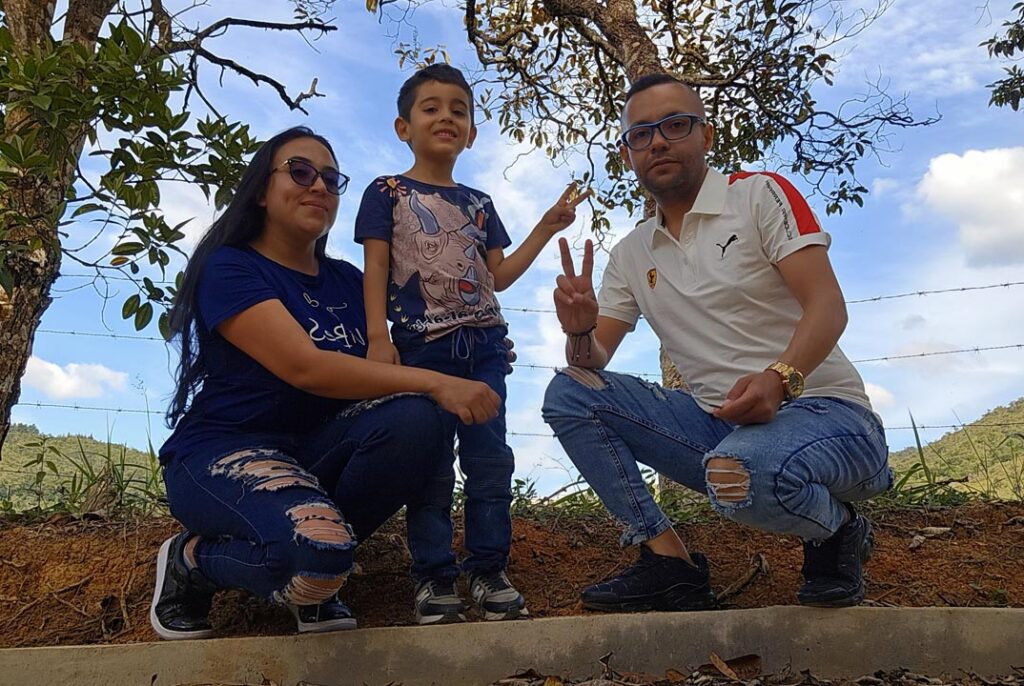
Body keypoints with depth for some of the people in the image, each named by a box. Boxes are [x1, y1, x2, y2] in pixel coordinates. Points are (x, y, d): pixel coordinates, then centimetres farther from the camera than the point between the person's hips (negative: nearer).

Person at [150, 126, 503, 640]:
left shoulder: (348, 281, 12)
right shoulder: (229, 268, -9)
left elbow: (385, 365, 5)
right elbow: (305, 367, -24)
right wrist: (436, 382, -29)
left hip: (320, 449, 6)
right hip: (226, 451, -5)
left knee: (413, 420, -25)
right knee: (315, 553, -35)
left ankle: (317, 560, -4)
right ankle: (193, 559, -1)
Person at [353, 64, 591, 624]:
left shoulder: (479, 204, 19)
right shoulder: (387, 192, 6)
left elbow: (498, 276, 15)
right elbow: (375, 268, -1)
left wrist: (547, 228, 11)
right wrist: (378, 336, -13)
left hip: (482, 343, 4)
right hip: (421, 344, -4)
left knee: (490, 458, 2)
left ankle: (488, 570, 13)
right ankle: (434, 577, 8)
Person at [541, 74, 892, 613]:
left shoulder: (760, 194, -2)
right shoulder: (630, 254, 12)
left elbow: (828, 305, -13)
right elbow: (593, 363, 7)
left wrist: (780, 377, -33)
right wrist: (579, 331, -17)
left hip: (824, 411, -5)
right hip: (719, 424, 5)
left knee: (742, 470, -39)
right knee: (567, 395, -9)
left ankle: (837, 529, -2)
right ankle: (669, 562, -8)